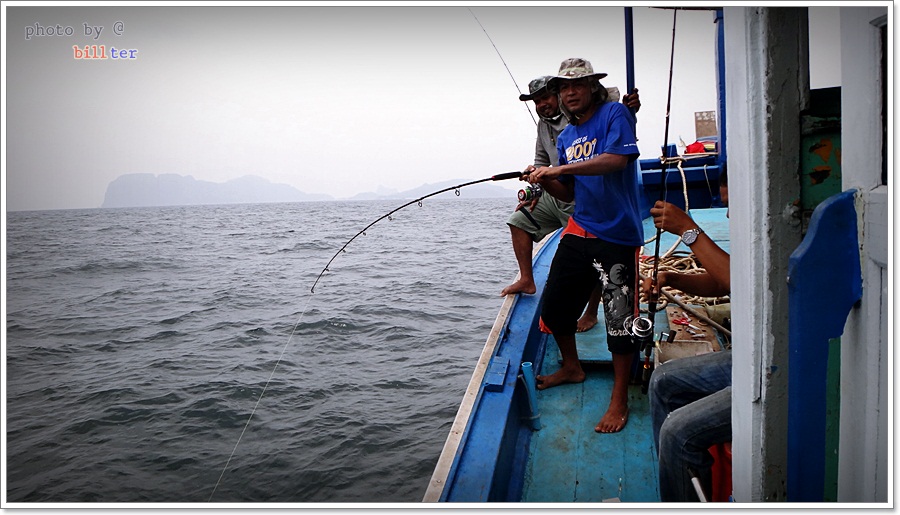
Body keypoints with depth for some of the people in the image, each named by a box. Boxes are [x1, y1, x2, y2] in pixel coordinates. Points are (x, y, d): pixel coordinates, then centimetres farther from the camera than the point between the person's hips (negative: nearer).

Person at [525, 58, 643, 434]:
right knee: (554, 307, 12)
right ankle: (571, 367, 37)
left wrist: (561, 168, -25)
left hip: (617, 236, -7)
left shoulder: (615, 114, -4)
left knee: (619, 319, -5)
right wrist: (545, 181, -4)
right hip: (578, 231, 7)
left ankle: (619, 400, 9)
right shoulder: (565, 137, 15)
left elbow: (617, 159, -22)